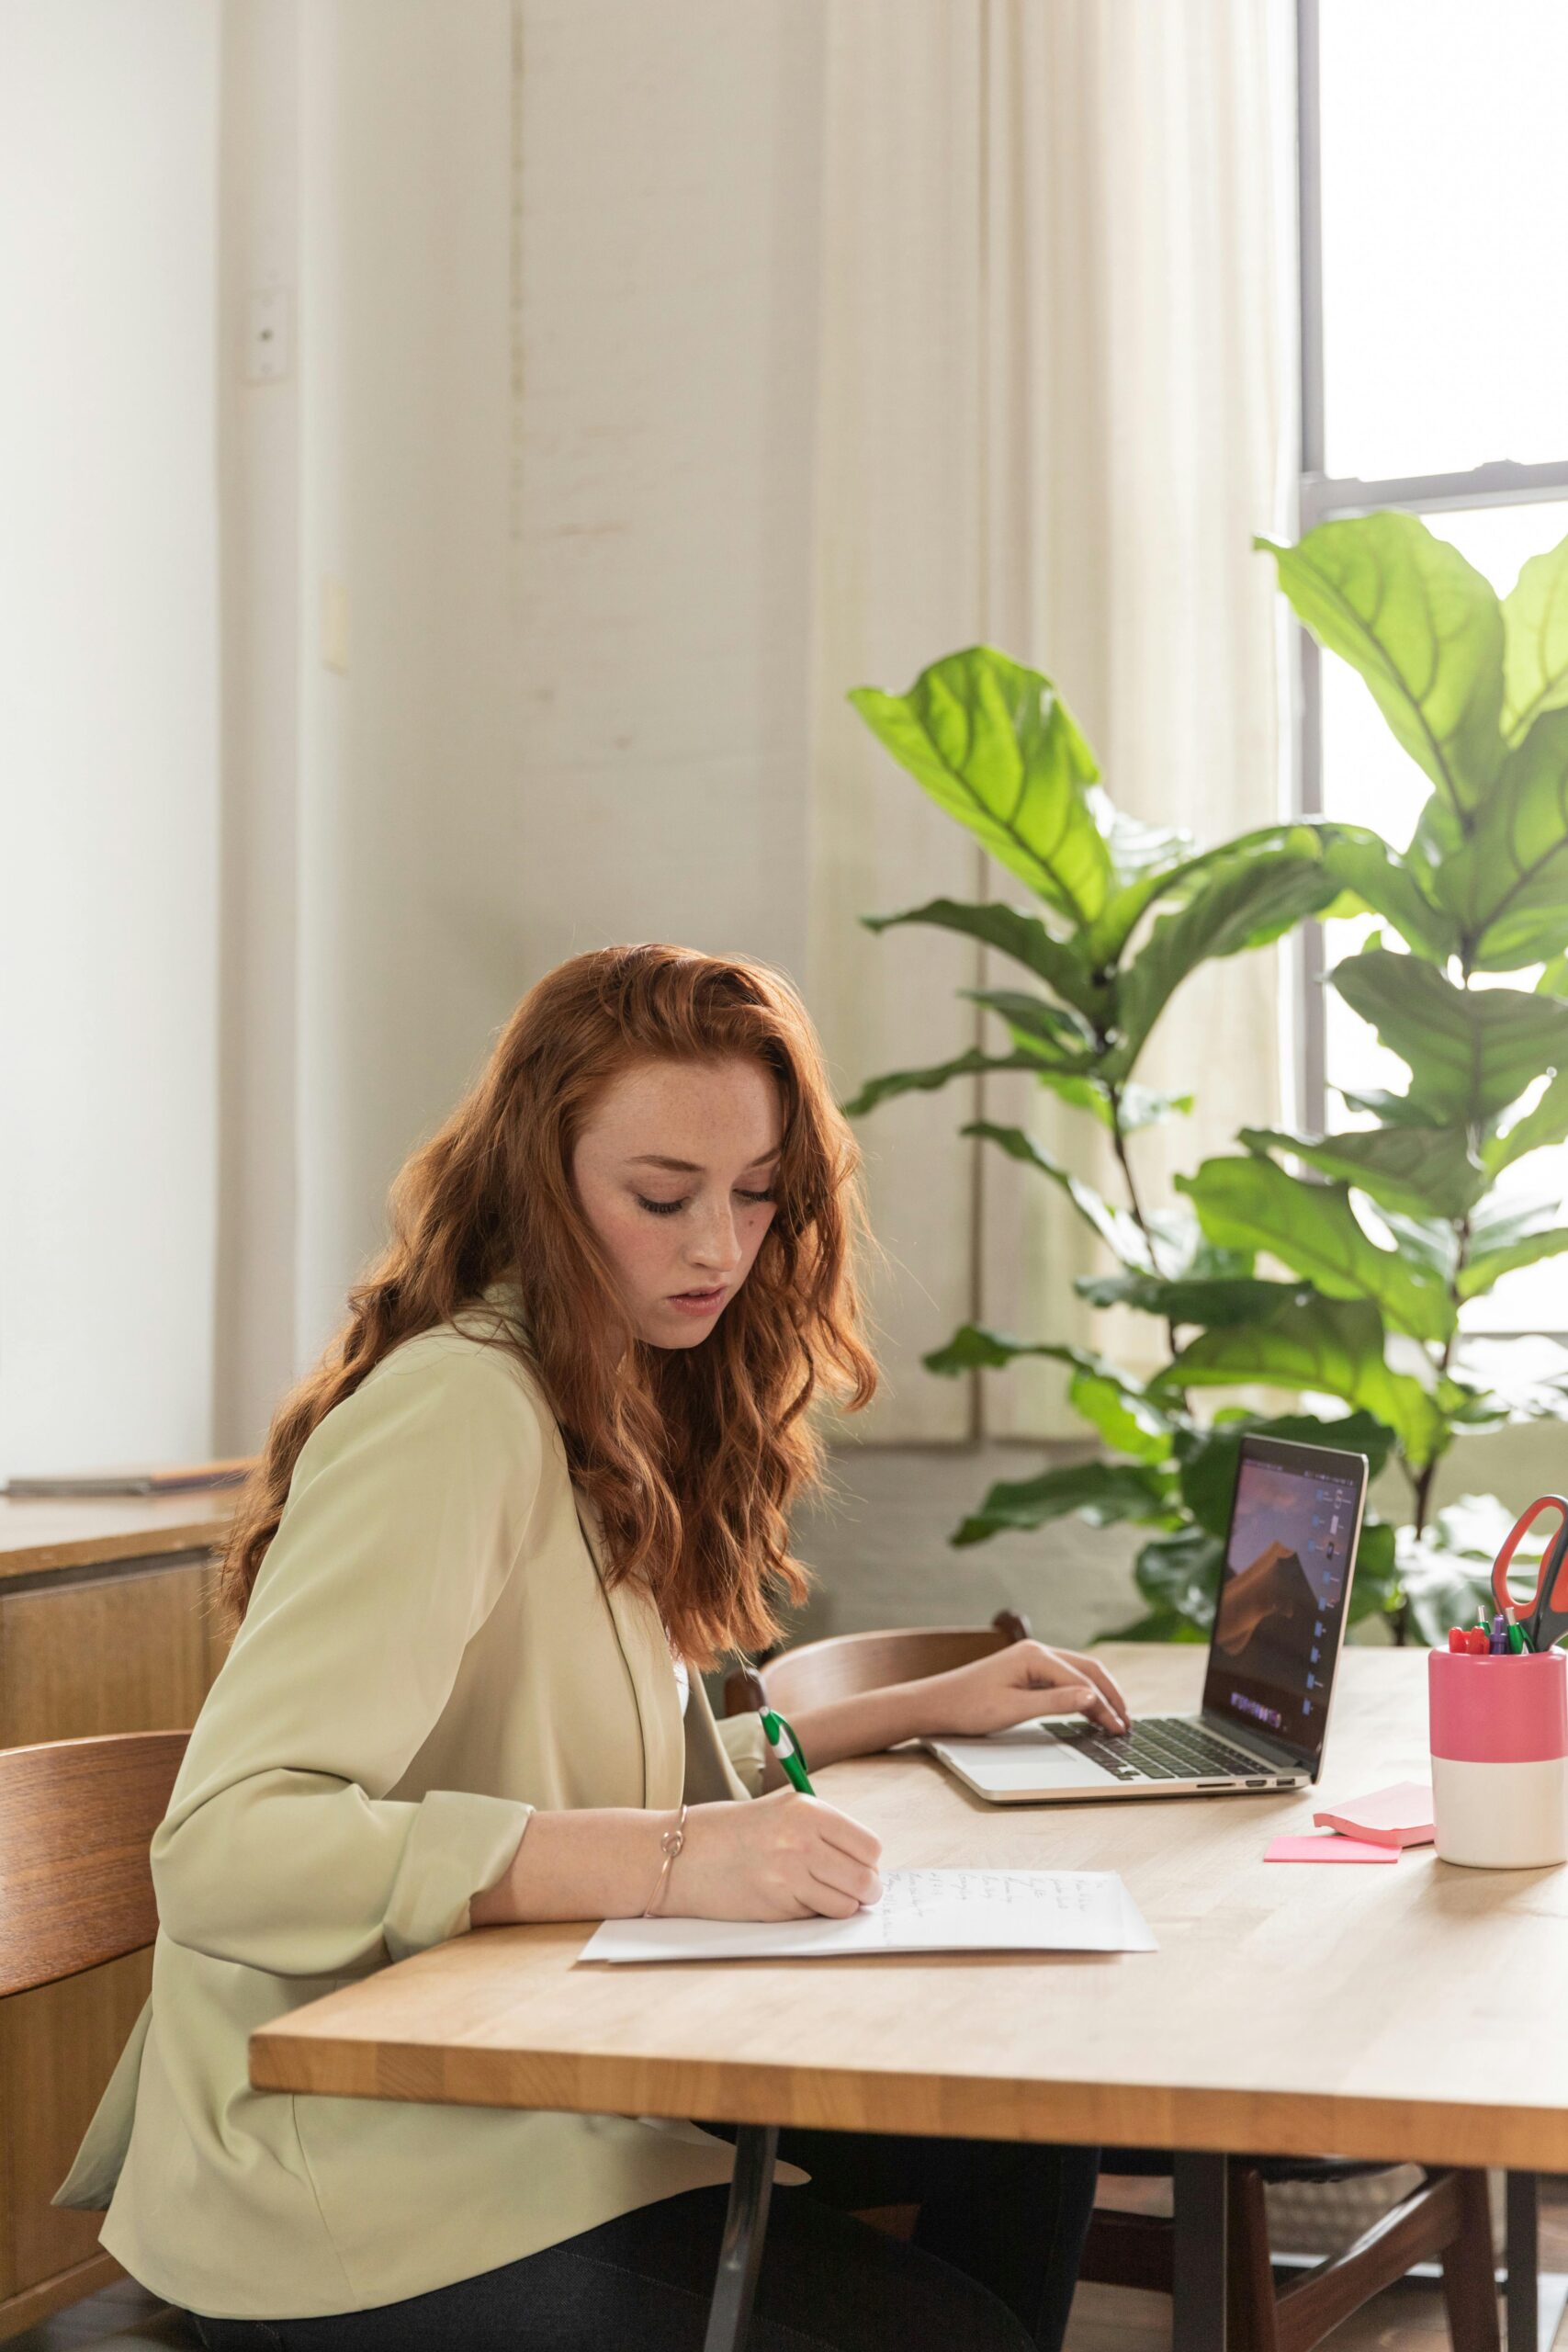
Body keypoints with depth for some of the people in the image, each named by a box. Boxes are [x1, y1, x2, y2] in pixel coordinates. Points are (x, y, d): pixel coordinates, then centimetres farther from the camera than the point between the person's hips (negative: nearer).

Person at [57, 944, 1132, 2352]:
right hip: (362, 2195, -9)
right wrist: (668, 1860, -36)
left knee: (1033, 2137, 2)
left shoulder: (619, 1411, 10)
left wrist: (919, 1710, 13)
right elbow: (224, 1847, -29)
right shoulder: (457, 1413, -20)